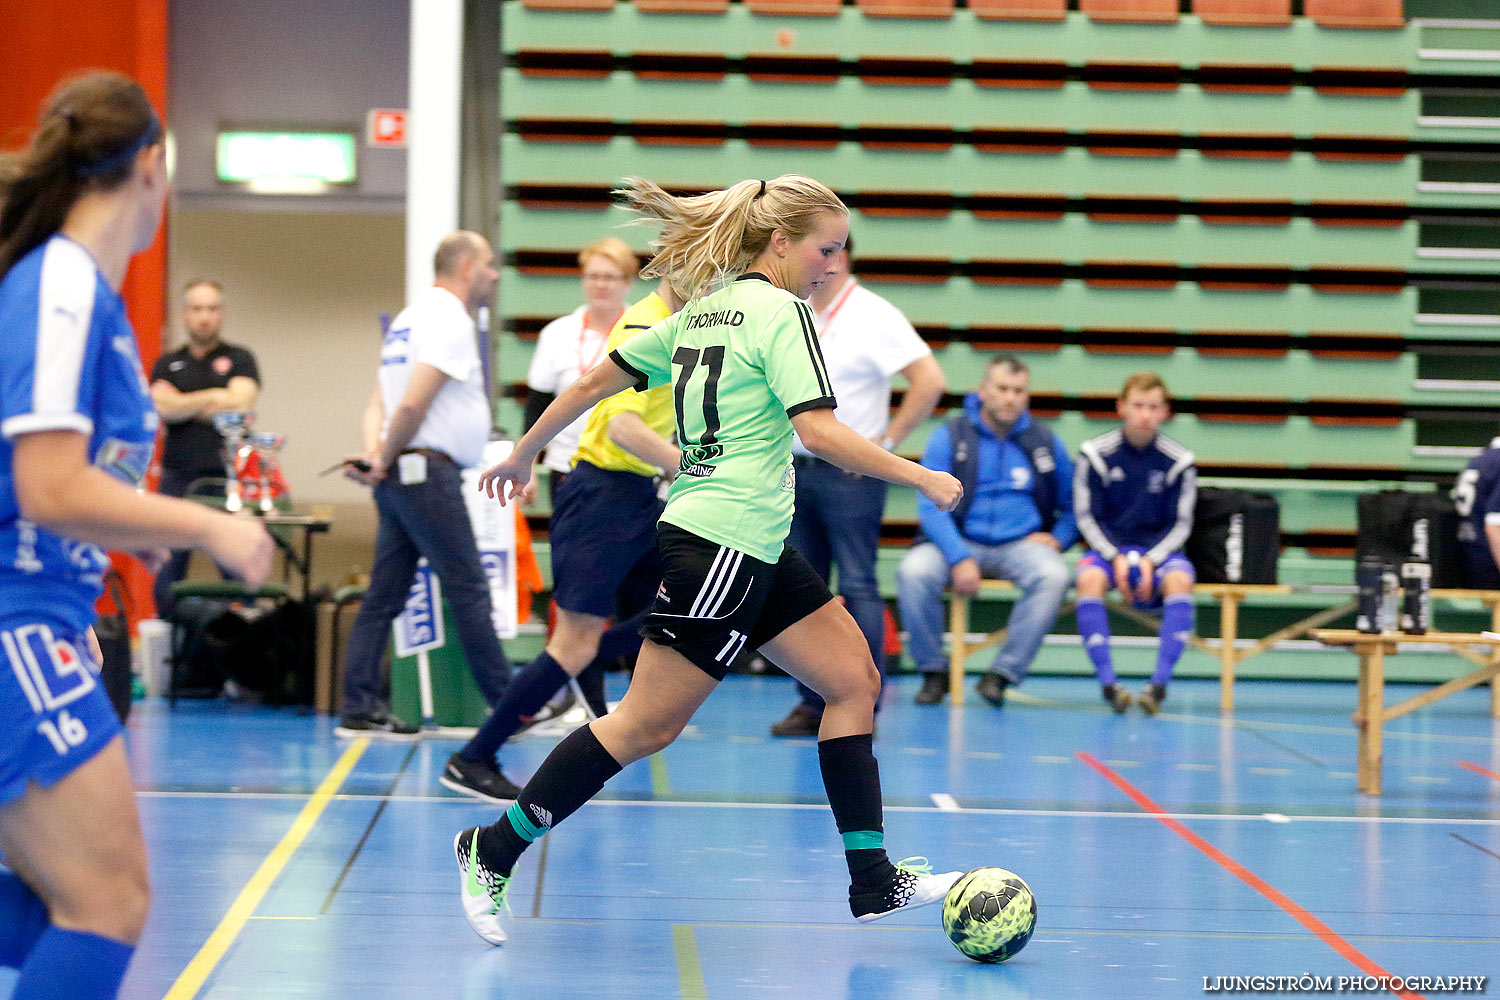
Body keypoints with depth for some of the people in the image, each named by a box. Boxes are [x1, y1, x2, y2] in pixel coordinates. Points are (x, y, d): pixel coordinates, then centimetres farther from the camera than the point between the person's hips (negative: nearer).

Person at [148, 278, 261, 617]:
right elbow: (162, 407, -2)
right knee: (167, 572, 1)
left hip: (226, 478, -2)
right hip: (177, 478, 2)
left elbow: (241, 404, -7)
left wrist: (184, 406, -2)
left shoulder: (239, 359, 10)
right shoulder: (168, 364, 16)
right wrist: (213, 397, -6)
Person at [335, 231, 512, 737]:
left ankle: (361, 709, 6)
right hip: (428, 471, -9)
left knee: (385, 595, 7)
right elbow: (414, 403, -21)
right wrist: (383, 460, -9)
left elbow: (379, 401, 15)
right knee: (468, 591, -4)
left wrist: (374, 456, 0)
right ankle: (510, 706, 1)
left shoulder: (411, 317, 20)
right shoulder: (449, 320, -11)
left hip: (399, 476, 10)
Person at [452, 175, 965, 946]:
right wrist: (919, 477, -13)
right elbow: (819, 432, -21)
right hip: (722, 545, -10)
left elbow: (597, 378, 16)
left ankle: (874, 882, 8)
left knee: (854, 679, 8)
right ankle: (493, 851, 6)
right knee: (647, 725, -3)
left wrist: (524, 452, 26)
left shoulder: (704, 309, 14)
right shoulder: (781, 312, -12)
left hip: (757, 550, 10)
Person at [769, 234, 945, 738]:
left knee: (857, 587, -6)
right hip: (797, 470, 7)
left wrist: (886, 442, -13)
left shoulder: (873, 316, -9)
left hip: (850, 474, -7)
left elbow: (930, 380, -15)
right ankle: (812, 704, 14)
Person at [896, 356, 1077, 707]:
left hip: (1021, 544, 1)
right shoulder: (950, 437, 0)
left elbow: (1072, 505, 18)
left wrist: (1059, 538, -4)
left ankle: (1002, 674, -20)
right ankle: (933, 671, -10)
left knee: (1053, 576, -32)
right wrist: (959, 559, -20)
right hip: (958, 542, -1)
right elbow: (931, 506, -7)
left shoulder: (1046, 444, 8)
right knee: (912, 572, -32)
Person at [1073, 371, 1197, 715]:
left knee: (1180, 580, -34)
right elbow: (1087, 516, -1)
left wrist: (1151, 561, -15)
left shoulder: (1179, 461, -3)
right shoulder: (1095, 454, -4)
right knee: (1090, 579, -34)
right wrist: (1116, 558, -16)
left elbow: (1180, 524, 1)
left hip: (1159, 549, 0)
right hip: (1108, 546, 0)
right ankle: (1108, 682, -31)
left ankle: (1160, 683, -32)